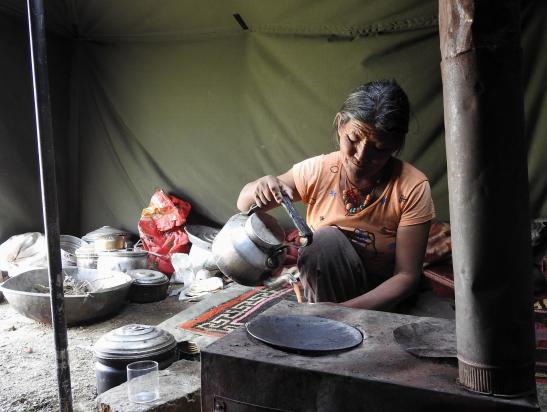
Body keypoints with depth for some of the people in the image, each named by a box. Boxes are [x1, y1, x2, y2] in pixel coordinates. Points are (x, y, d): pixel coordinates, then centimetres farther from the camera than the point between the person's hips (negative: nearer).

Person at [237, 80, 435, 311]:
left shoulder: (412, 188, -19)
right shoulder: (317, 171, -13)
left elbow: (407, 275, -18)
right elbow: (244, 205, -4)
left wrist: (345, 309, -33)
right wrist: (260, 188, -28)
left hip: (383, 297, -1)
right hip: (323, 288, 2)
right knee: (327, 239, -29)